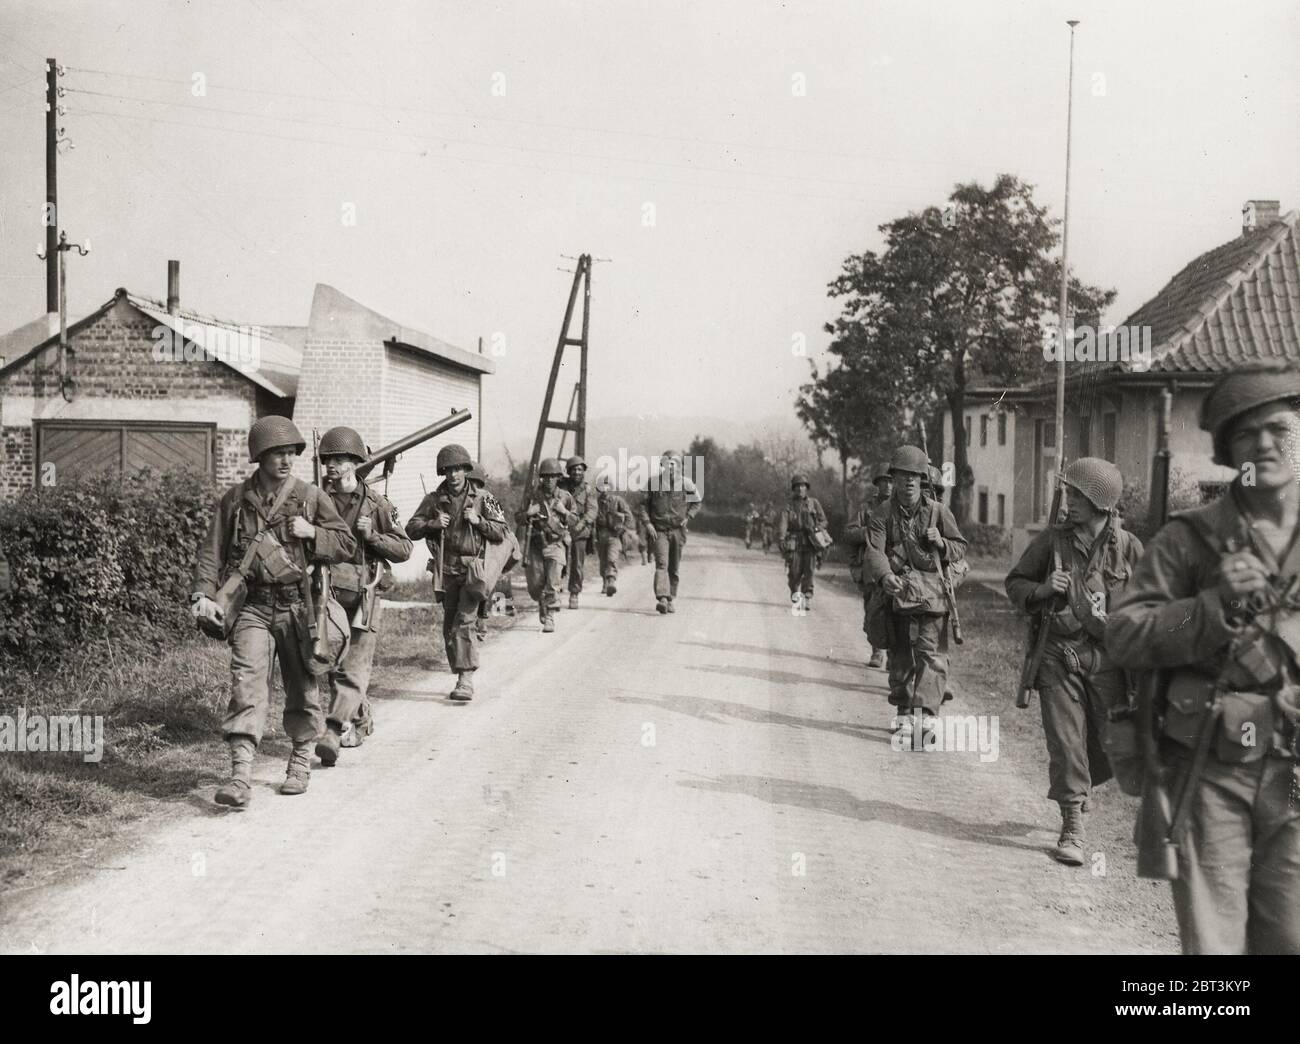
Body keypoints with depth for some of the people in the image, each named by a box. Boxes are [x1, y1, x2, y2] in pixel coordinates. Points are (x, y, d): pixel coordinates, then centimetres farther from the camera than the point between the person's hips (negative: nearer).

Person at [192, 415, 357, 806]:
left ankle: (301, 760, 30)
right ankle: (240, 775, -16)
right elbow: (211, 551, 4)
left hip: (298, 606, 1)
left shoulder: (311, 497, 2)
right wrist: (203, 594, -10)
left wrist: (312, 533, -12)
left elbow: (347, 545, 5)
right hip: (252, 607, 0)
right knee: (246, 683, -13)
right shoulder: (235, 499, 3)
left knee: (302, 687, 10)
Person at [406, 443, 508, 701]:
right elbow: (411, 529, 5)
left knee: (464, 623, -15)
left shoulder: (482, 499, 3)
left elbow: (501, 533, 3)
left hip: (473, 569, -3)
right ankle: (462, 678, 20)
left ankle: (466, 679, -17)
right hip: (445, 571, 4)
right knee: (449, 627, 8)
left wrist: (478, 521, -13)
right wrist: (433, 524, -13)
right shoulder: (433, 500, 7)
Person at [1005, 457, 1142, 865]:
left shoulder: (1128, 546, -1)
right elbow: (1015, 582, 9)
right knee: (1065, 740, -2)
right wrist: (1043, 590, -11)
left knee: (1110, 745, 7)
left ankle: (1077, 790, 38)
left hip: (1107, 658, 1)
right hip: (1058, 654, 0)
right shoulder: (1052, 538, 1)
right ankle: (1072, 827, 8)